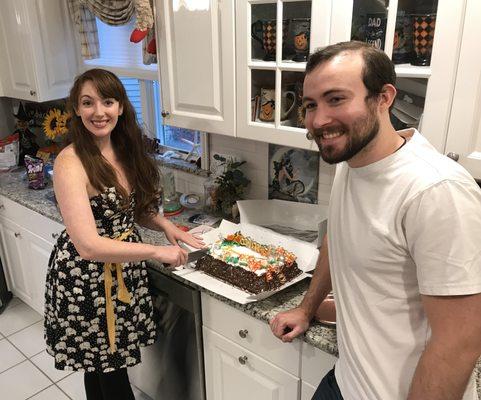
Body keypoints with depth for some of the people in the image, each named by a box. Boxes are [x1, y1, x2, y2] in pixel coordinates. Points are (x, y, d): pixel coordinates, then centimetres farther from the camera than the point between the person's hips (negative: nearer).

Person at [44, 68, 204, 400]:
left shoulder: (125, 150, 1)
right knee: (108, 372, 11)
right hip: (86, 277, -6)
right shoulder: (71, 163, -22)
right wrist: (158, 252, -24)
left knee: (105, 365, 23)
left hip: (124, 267, 7)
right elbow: (88, 245, -28)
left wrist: (165, 225, -7)